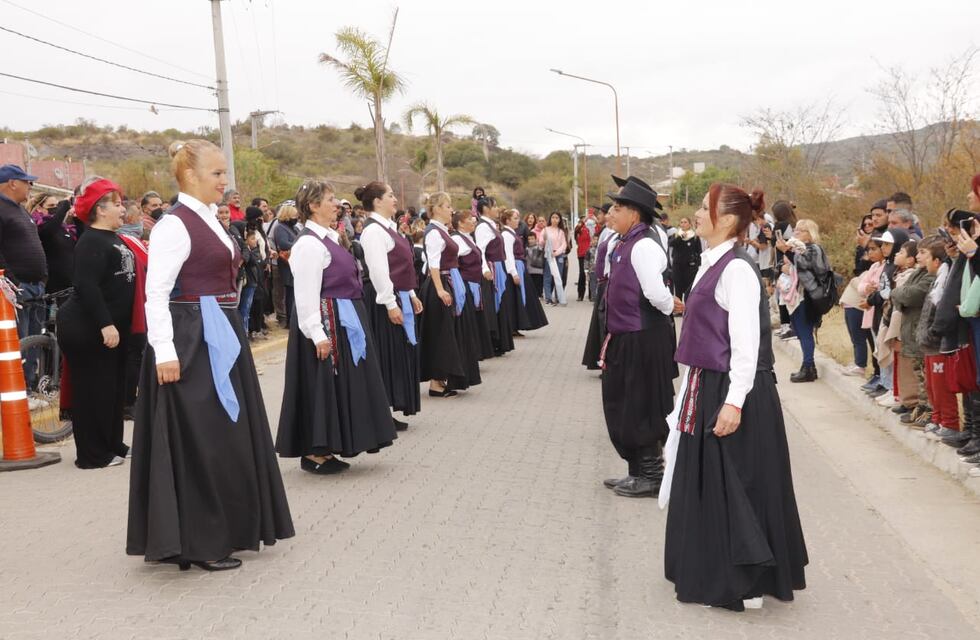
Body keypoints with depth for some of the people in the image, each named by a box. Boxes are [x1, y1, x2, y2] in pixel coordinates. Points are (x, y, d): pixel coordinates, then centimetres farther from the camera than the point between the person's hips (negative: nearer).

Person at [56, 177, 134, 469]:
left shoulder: (112, 238, 15)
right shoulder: (92, 241, -15)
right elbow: (86, 285, -25)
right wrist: (105, 324, -29)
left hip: (111, 327, 10)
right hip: (89, 330, -10)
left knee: (114, 387, 14)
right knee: (94, 390, -4)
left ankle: (113, 445, 24)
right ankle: (93, 454, 4)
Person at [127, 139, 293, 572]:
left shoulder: (211, 221, 14)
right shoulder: (174, 225, -13)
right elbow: (156, 293, -18)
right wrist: (164, 352, -23)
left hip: (222, 338, 10)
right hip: (192, 342, -10)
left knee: (227, 437, 15)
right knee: (197, 443, -3)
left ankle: (226, 531, 27)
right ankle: (198, 543, 8)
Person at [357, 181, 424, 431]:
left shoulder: (388, 227, 15)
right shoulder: (374, 230, -15)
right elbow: (377, 270, -21)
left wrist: (411, 295, 20)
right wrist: (390, 303, -23)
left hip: (398, 297, 10)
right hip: (384, 300, -10)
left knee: (400, 355, 13)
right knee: (386, 355, -3)